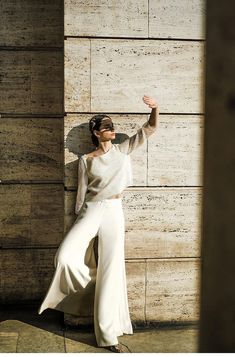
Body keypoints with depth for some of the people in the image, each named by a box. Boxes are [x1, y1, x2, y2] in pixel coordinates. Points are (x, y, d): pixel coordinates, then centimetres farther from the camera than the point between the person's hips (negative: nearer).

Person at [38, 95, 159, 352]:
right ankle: (91, 286, 14)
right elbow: (81, 191, 7)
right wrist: (78, 219, 8)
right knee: (66, 256, -20)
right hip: (91, 211, 0)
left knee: (111, 270, -1)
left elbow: (149, 129, 5)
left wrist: (155, 109, -13)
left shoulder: (122, 150, 7)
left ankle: (108, 334, 7)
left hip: (114, 212, 1)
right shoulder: (86, 160, 3)